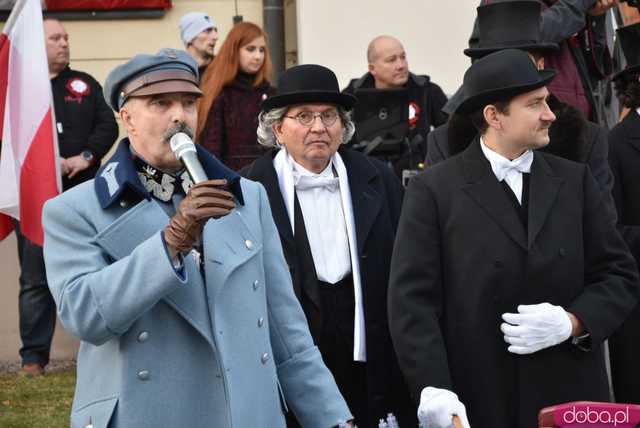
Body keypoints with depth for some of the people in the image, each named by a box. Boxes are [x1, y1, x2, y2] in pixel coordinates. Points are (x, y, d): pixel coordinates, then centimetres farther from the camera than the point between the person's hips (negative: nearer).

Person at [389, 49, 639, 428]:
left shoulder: (575, 181, 8)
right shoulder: (434, 191, -3)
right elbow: (412, 300, -8)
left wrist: (573, 322, -10)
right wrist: (434, 388, -18)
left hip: (571, 397, 3)